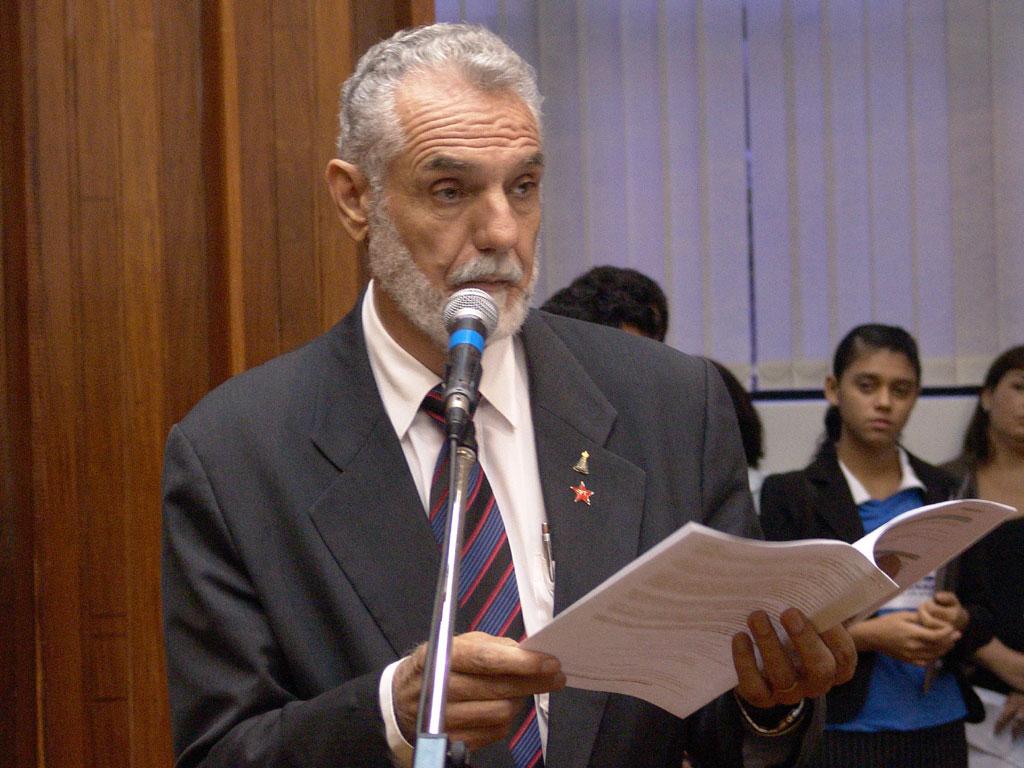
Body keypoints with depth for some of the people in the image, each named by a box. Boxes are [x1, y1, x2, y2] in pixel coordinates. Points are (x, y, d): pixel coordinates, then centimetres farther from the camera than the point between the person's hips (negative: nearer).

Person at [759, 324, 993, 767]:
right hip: (842, 728, -3)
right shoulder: (791, 495, 0)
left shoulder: (940, 492, 12)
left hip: (937, 726, 4)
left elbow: (983, 617, 14)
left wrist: (957, 622, -9)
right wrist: (867, 635, -18)